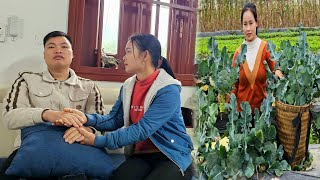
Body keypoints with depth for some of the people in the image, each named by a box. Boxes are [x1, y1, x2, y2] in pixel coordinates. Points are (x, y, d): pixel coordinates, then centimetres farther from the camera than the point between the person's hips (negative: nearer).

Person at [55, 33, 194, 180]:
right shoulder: (127, 87, 8)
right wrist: (87, 118, -17)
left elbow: (142, 129, -23)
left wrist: (98, 141, -25)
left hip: (172, 156, -3)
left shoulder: (169, 90, -16)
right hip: (141, 155, 3)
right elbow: (114, 119, 3)